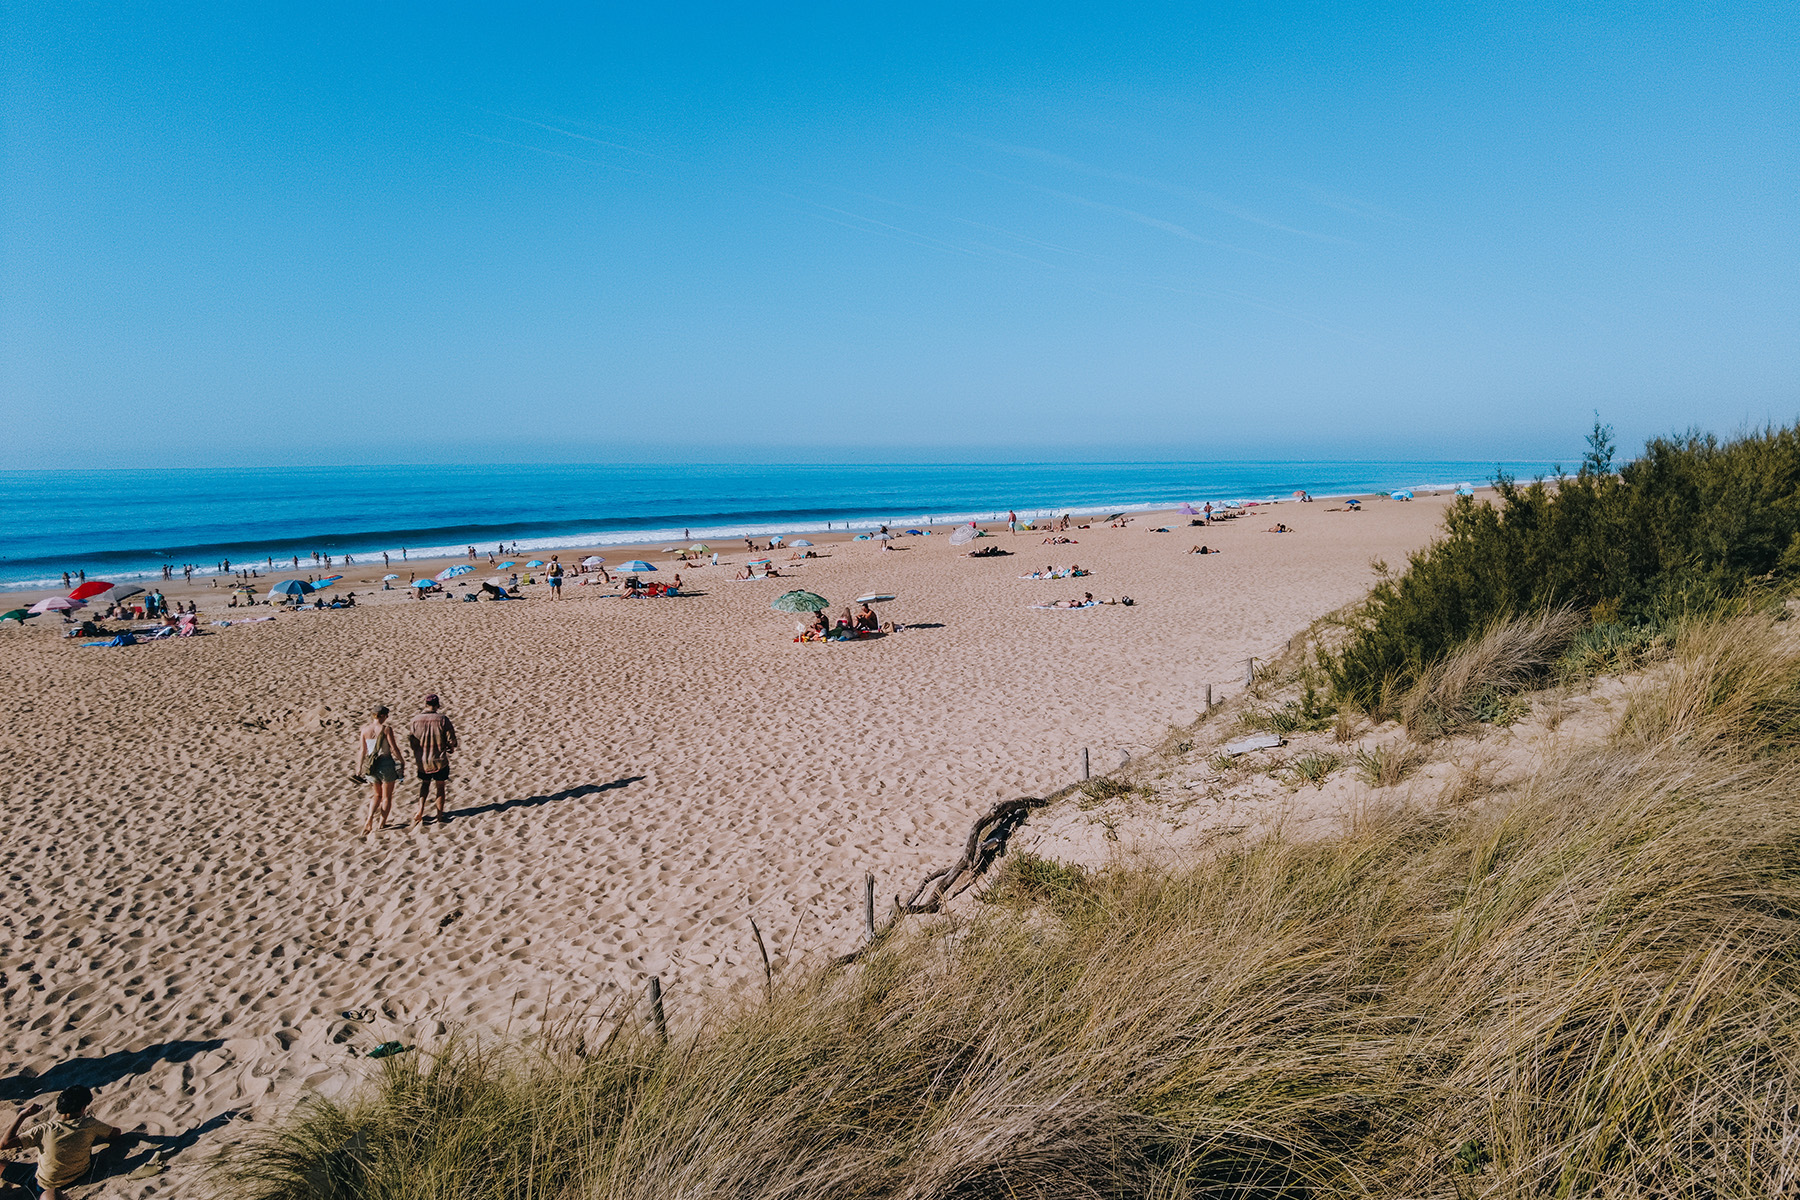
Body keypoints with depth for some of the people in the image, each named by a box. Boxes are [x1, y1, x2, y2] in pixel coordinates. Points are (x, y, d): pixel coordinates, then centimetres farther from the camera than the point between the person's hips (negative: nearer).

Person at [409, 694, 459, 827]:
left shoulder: (415, 720, -8)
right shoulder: (443, 719, -14)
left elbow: (412, 740, 1)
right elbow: (451, 740, -10)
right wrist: (451, 749, 13)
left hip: (422, 761, 2)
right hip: (440, 761, -2)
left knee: (425, 783, 25)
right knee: (440, 787, 14)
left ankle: (420, 812, 8)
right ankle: (440, 817, 20)